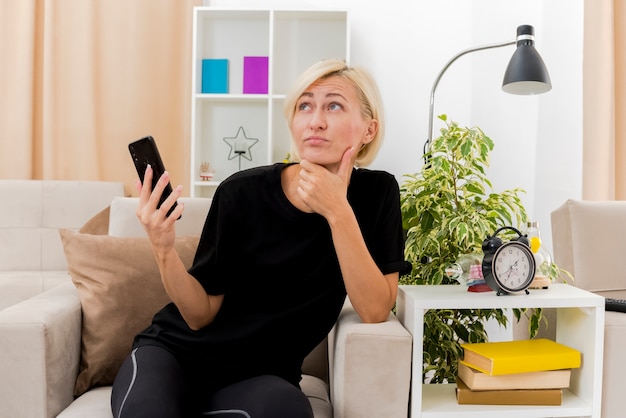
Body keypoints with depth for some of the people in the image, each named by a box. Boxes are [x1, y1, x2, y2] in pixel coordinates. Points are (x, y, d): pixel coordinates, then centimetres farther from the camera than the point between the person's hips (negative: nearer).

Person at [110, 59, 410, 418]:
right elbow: (201, 315, -7)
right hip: (178, 350, -1)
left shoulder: (377, 192, -7)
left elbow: (376, 311, -15)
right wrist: (165, 251, -26)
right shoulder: (243, 192, -12)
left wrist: (338, 213, -25)